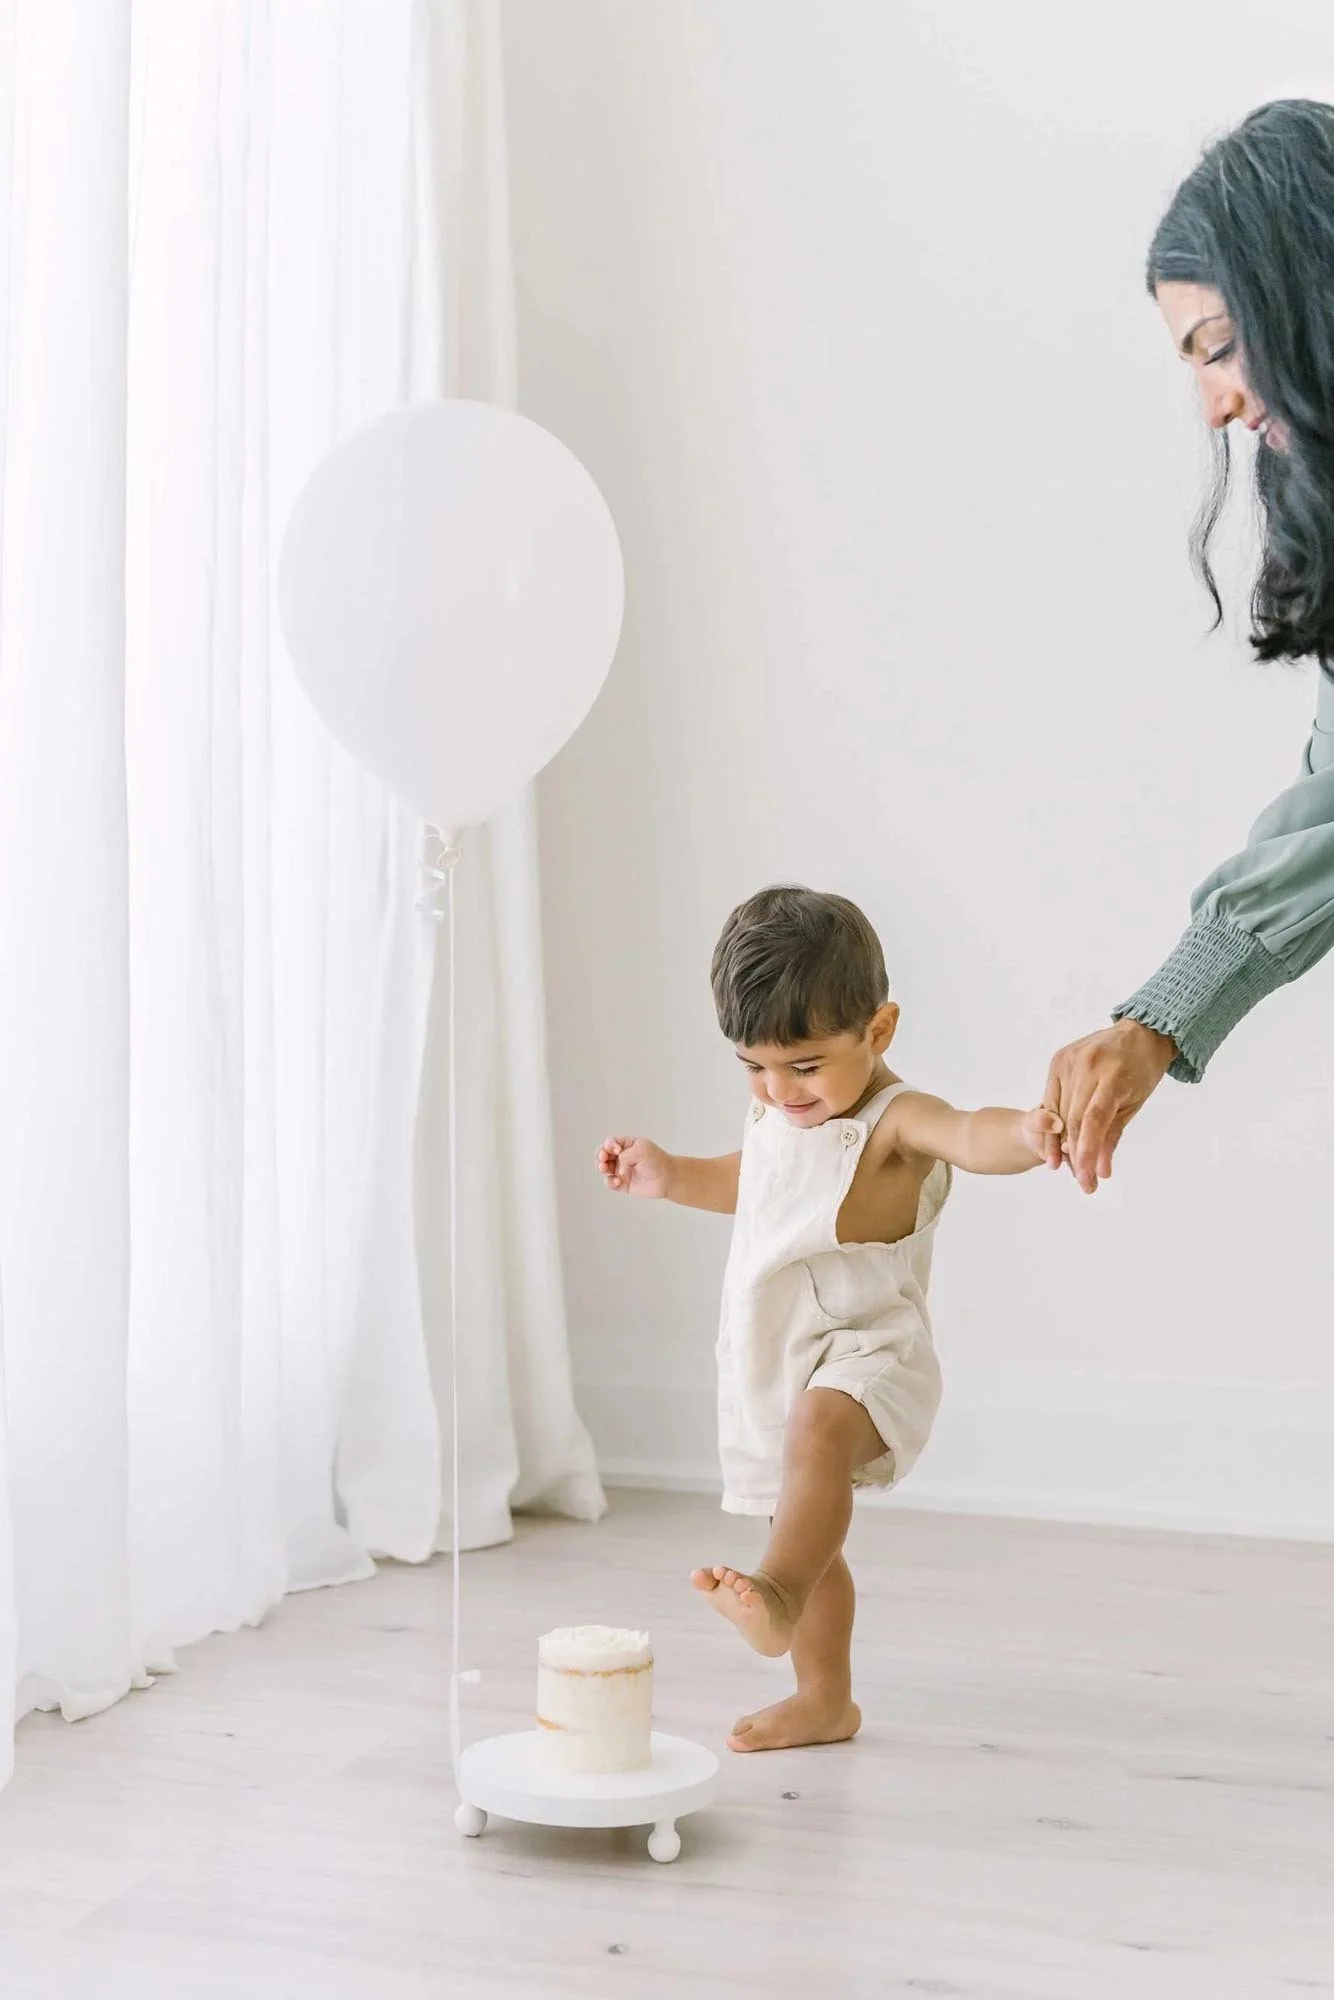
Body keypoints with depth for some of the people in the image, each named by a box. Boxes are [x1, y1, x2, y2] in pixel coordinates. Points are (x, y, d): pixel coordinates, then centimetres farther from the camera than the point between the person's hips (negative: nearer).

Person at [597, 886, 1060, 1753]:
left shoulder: (895, 1122, -19)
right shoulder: (775, 1116, 6)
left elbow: (970, 1135, -42)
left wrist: (1024, 1135, -63)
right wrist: (672, 1177, 16)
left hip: (866, 1349, -8)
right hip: (775, 1360, 8)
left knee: (820, 1431, -39)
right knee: (806, 1533, 17)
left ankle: (778, 1593, -55)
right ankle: (825, 1699, 31)